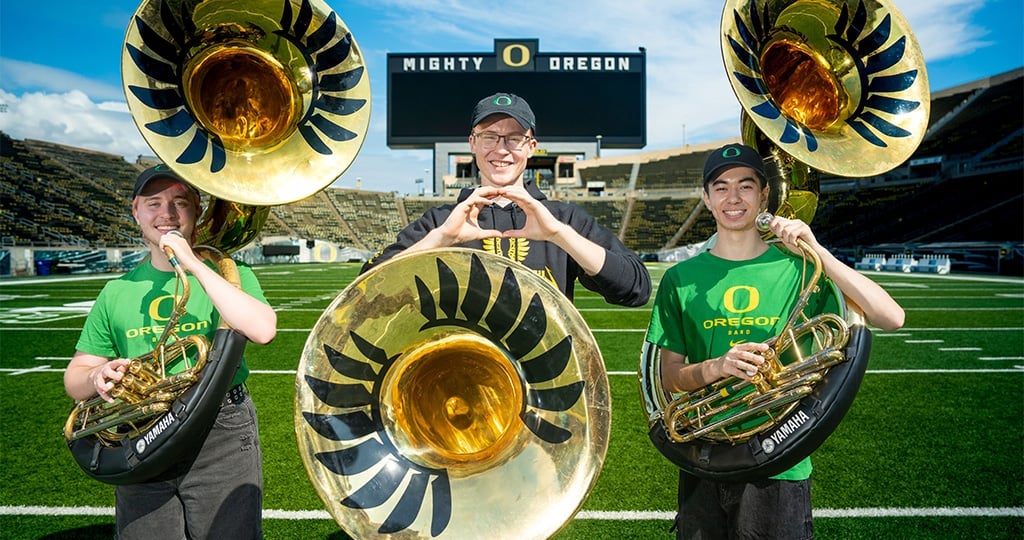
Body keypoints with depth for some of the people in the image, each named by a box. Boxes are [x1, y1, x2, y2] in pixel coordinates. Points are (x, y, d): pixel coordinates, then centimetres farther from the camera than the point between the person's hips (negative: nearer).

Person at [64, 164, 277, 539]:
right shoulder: (117, 292, 10)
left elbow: (263, 331, -21)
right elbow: (75, 379, 15)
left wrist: (193, 264, -18)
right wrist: (98, 377, -10)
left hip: (222, 441, -3)